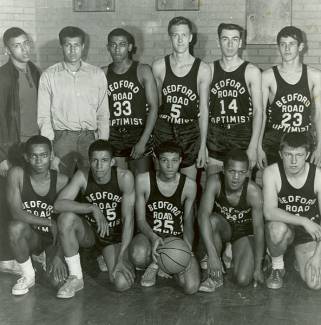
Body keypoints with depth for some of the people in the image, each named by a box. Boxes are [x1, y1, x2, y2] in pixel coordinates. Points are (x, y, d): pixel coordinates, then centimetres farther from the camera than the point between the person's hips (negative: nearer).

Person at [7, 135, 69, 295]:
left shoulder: (61, 181, -15)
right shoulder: (17, 174, -15)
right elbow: (16, 213, -22)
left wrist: (58, 256, -21)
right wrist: (50, 223, -26)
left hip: (55, 239, 0)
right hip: (32, 236, 1)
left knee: (58, 280, -22)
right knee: (16, 227, -34)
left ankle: (48, 259, 16)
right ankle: (28, 276, -9)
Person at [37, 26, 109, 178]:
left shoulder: (97, 74, 9)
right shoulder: (49, 76, 5)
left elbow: (103, 114, 9)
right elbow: (44, 117, 2)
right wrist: (50, 154, -5)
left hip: (90, 138, 1)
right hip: (62, 138, -1)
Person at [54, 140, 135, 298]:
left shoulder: (125, 177, -20)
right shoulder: (82, 176, -16)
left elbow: (128, 219, -20)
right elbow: (58, 204, -28)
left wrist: (121, 258, -24)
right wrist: (93, 209, -37)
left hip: (115, 237, -1)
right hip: (88, 232, 1)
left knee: (122, 284, -23)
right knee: (66, 218, -32)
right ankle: (75, 278, -15)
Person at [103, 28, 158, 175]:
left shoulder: (143, 71, -1)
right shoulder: (102, 73, 6)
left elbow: (153, 106, -5)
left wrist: (143, 141, -13)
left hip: (139, 136, -2)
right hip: (113, 139, 2)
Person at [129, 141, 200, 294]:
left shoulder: (189, 185, -5)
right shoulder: (143, 180, -7)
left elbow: (188, 223, 3)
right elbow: (140, 220, -5)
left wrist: (187, 243, -18)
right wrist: (153, 238, -26)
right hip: (149, 235, -1)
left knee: (191, 287, -22)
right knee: (138, 255, -40)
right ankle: (154, 264, 2)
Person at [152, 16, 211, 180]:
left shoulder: (202, 69, -3)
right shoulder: (159, 66, 0)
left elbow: (203, 110, -1)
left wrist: (203, 146, -4)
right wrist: (150, 135, 1)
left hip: (190, 132, -1)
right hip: (163, 131, 1)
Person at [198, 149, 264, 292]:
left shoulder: (253, 191, -29)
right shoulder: (215, 181, -27)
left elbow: (259, 229, -24)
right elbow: (203, 215, -36)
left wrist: (258, 268, -24)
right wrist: (212, 254, -45)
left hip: (245, 232, -1)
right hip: (223, 227, 1)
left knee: (243, 280, -20)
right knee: (212, 220, -36)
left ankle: (234, 256, 16)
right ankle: (215, 275, -18)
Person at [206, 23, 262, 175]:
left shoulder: (251, 71, 0)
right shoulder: (209, 70, 6)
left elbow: (258, 111, -3)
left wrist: (253, 146, -11)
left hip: (242, 139, -1)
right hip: (215, 139, 1)